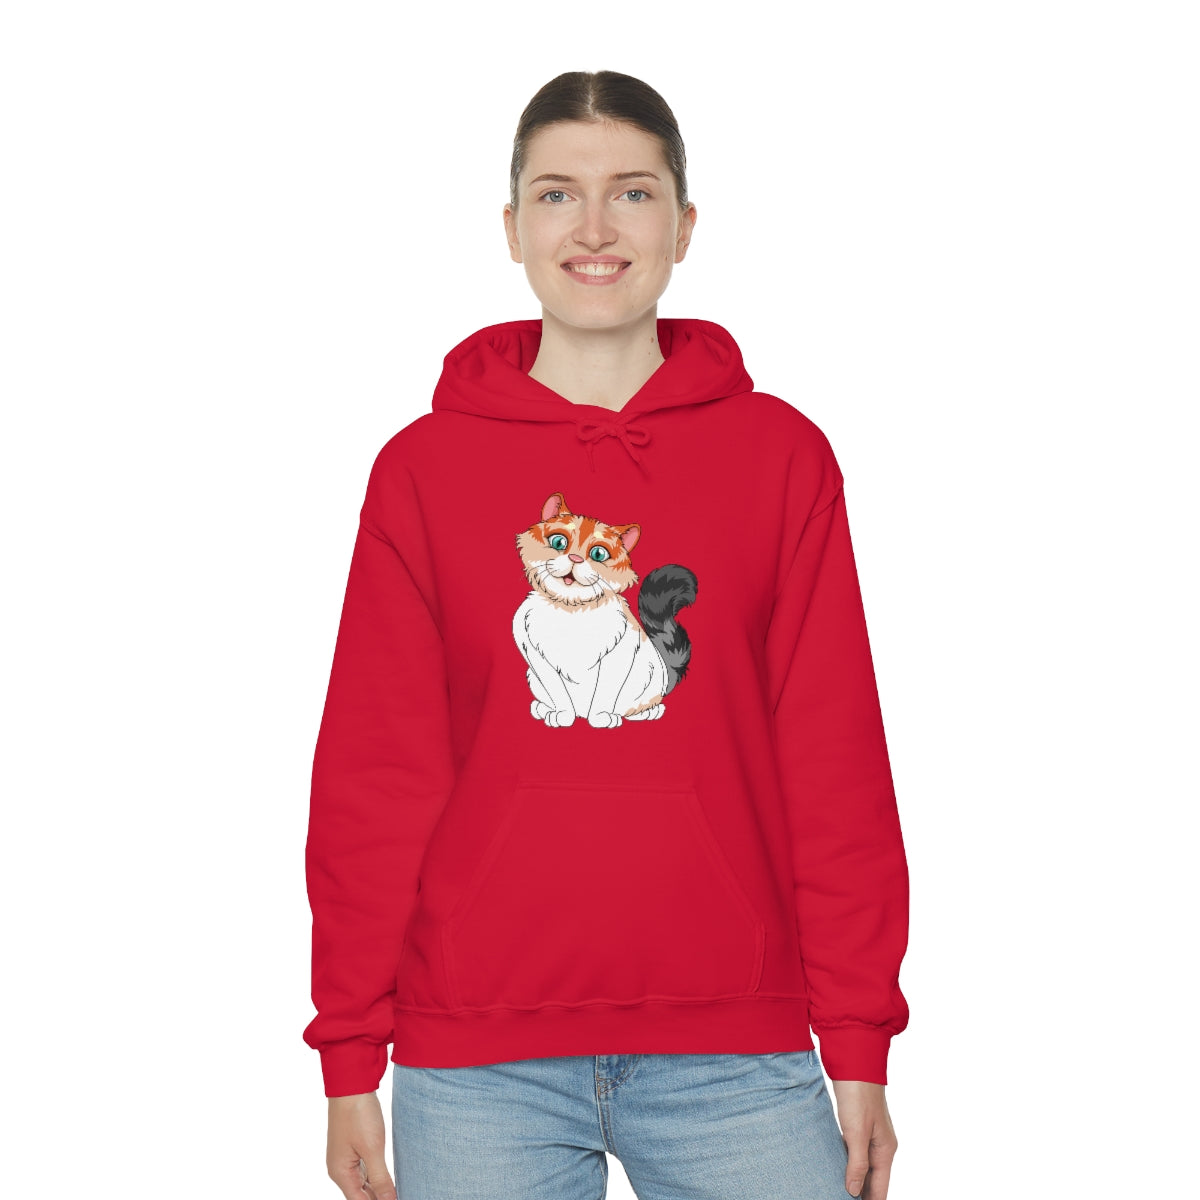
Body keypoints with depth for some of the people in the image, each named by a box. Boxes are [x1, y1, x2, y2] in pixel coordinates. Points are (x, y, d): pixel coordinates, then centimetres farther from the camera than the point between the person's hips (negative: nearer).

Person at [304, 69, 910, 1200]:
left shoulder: (781, 453, 4)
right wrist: (349, 1055, 1)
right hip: (476, 1064, 0)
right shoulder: (424, 467, 3)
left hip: (733, 1058, 0)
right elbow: (371, 774, 2)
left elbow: (836, 759, 3)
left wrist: (859, 1042, 0)